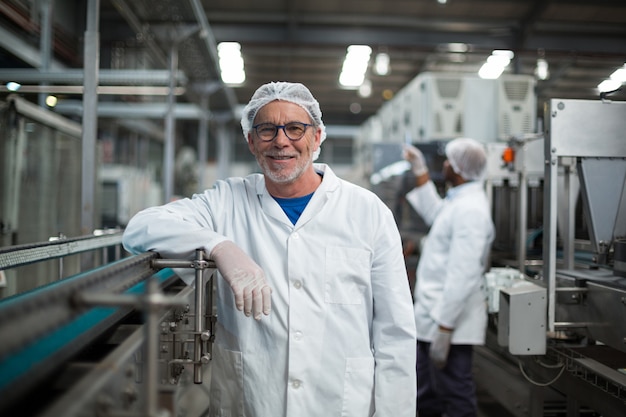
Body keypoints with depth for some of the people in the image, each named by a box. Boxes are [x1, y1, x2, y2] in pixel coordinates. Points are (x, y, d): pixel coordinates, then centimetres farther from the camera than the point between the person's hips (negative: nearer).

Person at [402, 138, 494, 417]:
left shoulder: (470, 210, -20)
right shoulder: (459, 201, 12)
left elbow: (462, 276, -26)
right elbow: (434, 214, 35)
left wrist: (444, 329, -26)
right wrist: (420, 171, 30)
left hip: (449, 319, -11)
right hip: (434, 314, 11)